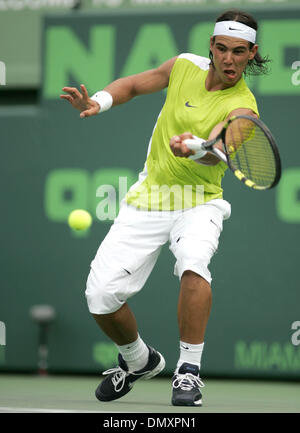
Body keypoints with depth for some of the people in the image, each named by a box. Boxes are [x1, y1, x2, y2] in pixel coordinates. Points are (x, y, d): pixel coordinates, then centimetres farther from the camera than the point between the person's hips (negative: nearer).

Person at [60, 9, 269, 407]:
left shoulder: (242, 108, -15)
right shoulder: (186, 66, -1)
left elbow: (217, 151, -36)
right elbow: (134, 84, 16)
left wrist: (193, 147, -59)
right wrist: (99, 101, -4)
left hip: (199, 202, -4)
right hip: (149, 195, 4)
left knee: (193, 262, -37)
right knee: (101, 295, -8)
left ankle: (189, 369, -22)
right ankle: (139, 360, 23)